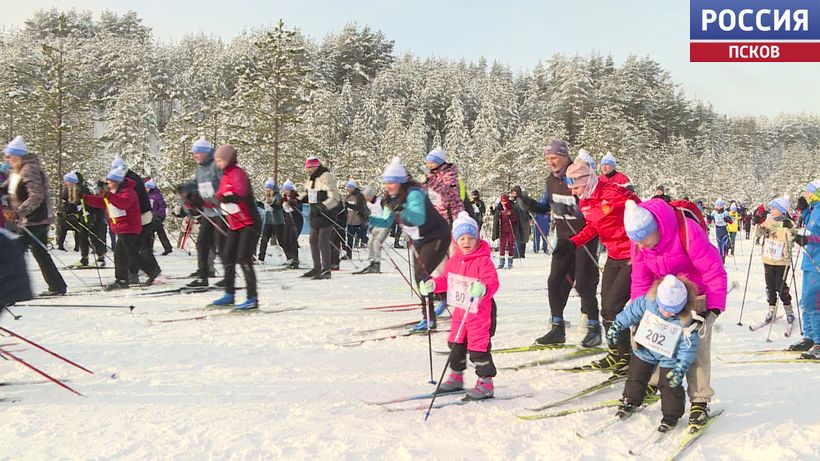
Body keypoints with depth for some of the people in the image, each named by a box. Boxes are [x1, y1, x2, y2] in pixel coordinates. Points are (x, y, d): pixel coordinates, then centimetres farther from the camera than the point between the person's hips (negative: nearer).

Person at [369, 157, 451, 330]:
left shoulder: (414, 193, -25)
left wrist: (402, 210, -54)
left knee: (421, 274, -18)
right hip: (419, 240, 9)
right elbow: (387, 222, 3)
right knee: (420, 276, 13)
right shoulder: (393, 198, 0)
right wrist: (369, 219, -13)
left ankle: (429, 319, -13)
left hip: (437, 236, -9)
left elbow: (419, 219, -39)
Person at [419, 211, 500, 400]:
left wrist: (483, 289, -44)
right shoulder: (454, 260, 5)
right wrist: (432, 285, 1)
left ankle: (486, 383, 8)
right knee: (456, 344, 19)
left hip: (480, 311, -8)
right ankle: (456, 377, 36)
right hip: (460, 310, 8)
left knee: (478, 348, -4)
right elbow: (445, 279, 17)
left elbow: (493, 282, -24)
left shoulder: (483, 261, -17)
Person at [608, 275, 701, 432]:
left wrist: (680, 369, -23)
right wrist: (616, 327, 0)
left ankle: (671, 415, 16)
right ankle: (630, 402, 39)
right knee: (636, 376, 16)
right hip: (645, 349, 3)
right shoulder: (648, 302, -24)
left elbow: (688, 347, -21)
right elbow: (631, 312, -6)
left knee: (670, 385, -4)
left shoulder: (687, 320, -28)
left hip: (670, 356, -3)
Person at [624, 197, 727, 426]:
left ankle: (700, 400, -5)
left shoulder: (688, 232, -32)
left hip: (697, 291, -5)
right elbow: (640, 281, -5)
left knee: (697, 341, -14)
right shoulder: (638, 242, -14)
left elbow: (714, 270, -26)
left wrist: (714, 309, -30)